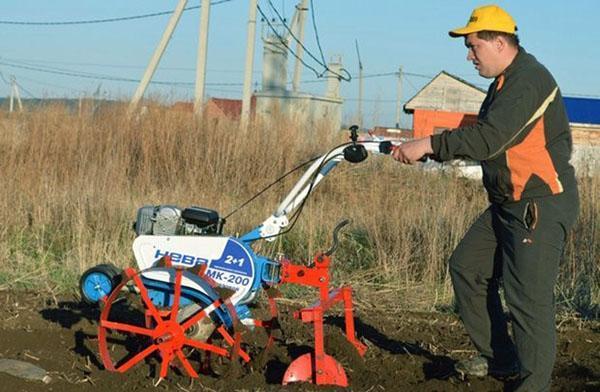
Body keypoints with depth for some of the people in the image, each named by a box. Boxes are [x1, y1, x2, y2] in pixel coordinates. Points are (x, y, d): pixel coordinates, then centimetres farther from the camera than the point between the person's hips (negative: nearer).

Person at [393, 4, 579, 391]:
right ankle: (498, 357, 22)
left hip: (543, 204, -11)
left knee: (528, 294, -10)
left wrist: (429, 145, -24)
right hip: (509, 204, 11)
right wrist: (428, 148, 7)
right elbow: (478, 133, 18)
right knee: (467, 266, 13)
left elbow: (489, 138, -28)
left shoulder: (528, 81, -19)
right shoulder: (505, 82, 15)